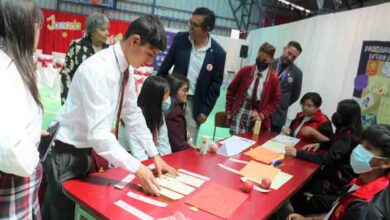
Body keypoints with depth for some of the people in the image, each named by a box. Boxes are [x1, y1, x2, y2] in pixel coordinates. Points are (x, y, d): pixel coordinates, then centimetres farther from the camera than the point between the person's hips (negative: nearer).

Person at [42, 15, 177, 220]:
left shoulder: (126, 69, -4)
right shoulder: (98, 70, -29)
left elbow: (132, 114, 4)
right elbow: (98, 133, -32)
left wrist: (154, 155, 2)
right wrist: (137, 168, -30)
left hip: (85, 150, 8)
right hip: (65, 153, -8)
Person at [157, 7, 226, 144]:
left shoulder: (218, 53, -9)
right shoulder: (180, 39, -4)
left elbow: (216, 84, -4)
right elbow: (166, 65, 5)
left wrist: (205, 110, -5)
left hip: (195, 103, -1)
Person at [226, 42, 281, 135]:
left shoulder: (274, 78, -1)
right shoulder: (245, 71, 0)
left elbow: (275, 101, 4)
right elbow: (231, 90, 7)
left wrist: (262, 115, -8)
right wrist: (229, 110, 3)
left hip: (256, 116, 0)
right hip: (239, 112, 0)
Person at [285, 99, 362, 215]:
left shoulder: (348, 136, -26)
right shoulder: (349, 131, 2)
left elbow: (327, 158, -32)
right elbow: (335, 144, 22)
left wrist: (298, 153, -33)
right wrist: (319, 144, 4)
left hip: (339, 183, -9)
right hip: (338, 174, 9)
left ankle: (301, 214, 18)